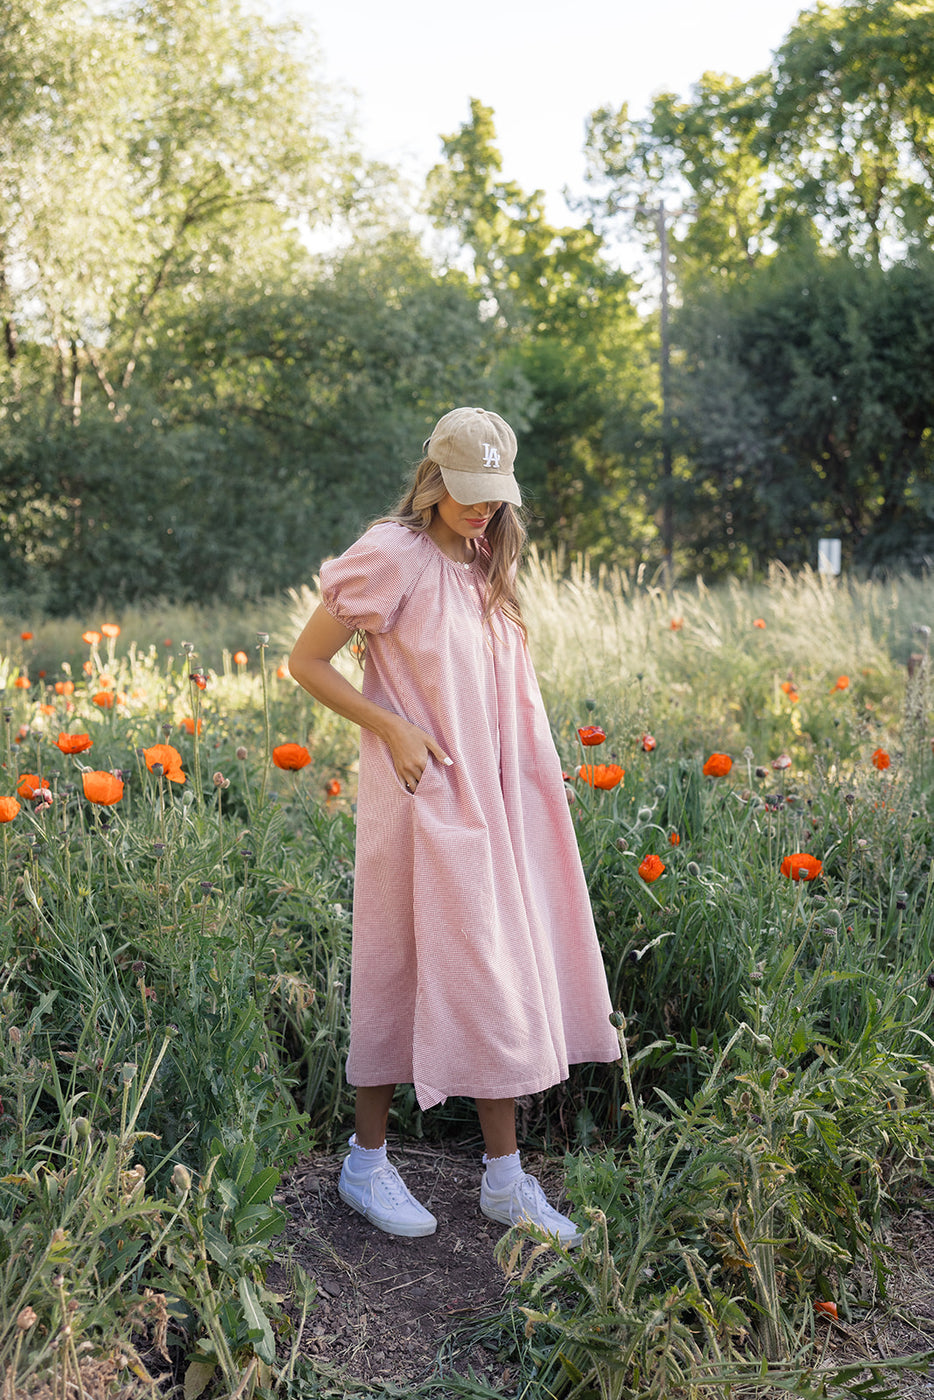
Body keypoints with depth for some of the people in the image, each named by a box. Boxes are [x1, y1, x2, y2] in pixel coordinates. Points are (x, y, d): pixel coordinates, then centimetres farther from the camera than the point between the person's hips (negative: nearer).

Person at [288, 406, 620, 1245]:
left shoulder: (484, 569, 13)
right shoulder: (394, 556, -9)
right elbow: (306, 662, -9)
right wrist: (394, 729, -17)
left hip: (488, 800, 7)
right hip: (421, 798, -7)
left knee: (497, 973, 8)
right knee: (402, 969, 2)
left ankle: (506, 1179, 18)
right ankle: (367, 1162, 20)